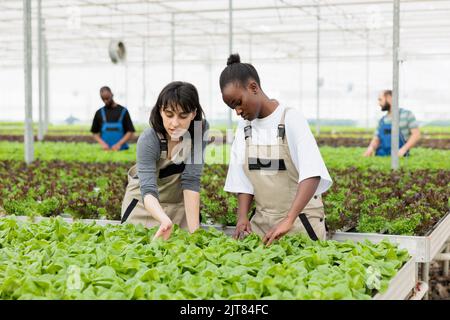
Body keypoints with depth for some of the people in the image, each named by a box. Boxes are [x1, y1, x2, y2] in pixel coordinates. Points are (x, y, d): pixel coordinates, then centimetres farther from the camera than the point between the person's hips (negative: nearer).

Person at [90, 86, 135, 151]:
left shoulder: (123, 111, 3)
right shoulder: (99, 113, 9)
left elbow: (130, 132, 0)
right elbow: (95, 133, 11)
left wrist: (119, 144, -13)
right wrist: (102, 143, -8)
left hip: (122, 149, -1)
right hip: (106, 150, 1)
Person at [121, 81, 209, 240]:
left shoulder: (200, 129, -23)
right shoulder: (148, 140, -30)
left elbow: (191, 181, -25)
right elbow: (148, 190, -38)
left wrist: (194, 230, -33)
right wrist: (165, 220, -58)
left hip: (181, 201, 2)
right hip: (145, 203, -2)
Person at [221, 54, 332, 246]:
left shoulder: (291, 120, -13)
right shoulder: (244, 127, 4)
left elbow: (312, 175, -24)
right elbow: (243, 181, 6)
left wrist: (288, 220, -34)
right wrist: (242, 217, -12)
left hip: (301, 220, -5)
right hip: (261, 221, 5)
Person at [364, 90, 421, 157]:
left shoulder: (406, 114, 2)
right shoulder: (382, 120, 18)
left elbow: (416, 135, -4)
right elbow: (376, 141, 15)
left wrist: (403, 149, -17)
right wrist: (370, 148, -9)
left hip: (399, 157, -4)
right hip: (381, 157, 4)